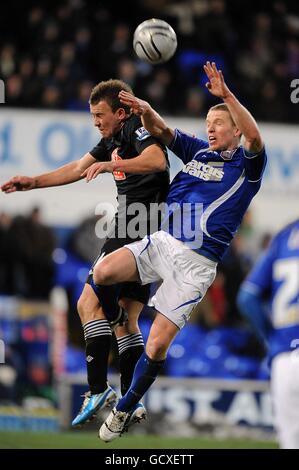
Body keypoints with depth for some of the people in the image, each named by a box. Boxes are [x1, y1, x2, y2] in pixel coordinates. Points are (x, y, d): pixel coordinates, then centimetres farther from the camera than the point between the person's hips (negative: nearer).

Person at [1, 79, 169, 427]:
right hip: (133, 233, 10)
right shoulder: (113, 138, 20)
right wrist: (34, 182, 31)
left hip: (137, 231, -10)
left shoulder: (138, 127, -10)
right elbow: (78, 169, 32)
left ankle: (97, 390, -18)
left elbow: (157, 160, -31)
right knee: (124, 318, 9)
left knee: (90, 303, -14)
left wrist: (110, 165, -38)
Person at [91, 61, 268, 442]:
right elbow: (160, 132, 10)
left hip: (195, 263, -4)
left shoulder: (246, 165, 1)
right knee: (101, 272, -26)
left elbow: (255, 137, -20)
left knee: (157, 346, -9)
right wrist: (144, 110, -14)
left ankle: (124, 410, 13)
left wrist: (226, 96, -33)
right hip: (162, 242, 4)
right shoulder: (197, 151, 16)